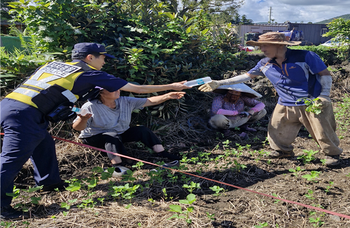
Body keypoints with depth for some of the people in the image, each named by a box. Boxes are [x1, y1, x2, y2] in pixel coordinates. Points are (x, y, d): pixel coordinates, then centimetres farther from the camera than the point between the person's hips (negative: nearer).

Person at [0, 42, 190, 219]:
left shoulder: (53, 65, 20)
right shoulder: (90, 74, 1)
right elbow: (137, 88, 4)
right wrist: (171, 87, 13)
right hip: (25, 113, -9)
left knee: (44, 144, 22)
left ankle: (49, 182, 36)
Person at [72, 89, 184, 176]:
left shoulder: (126, 102, -8)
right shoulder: (91, 107, -21)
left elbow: (149, 101, -10)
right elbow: (77, 128, -23)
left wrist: (168, 96, -23)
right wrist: (83, 119, -47)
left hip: (121, 133, 5)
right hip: (95, 137, -5)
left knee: (142, 130, -13)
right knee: (111, 137, -38)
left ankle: (163, 154, -18)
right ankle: (118, 166, -49)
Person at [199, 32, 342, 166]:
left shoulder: (305, 57, -15)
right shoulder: (265, 64, -1)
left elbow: (325, 74, -6)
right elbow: (247, 76, 6)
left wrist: (324, 96, -17)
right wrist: (219, 83, 2)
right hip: (285, 105, 5)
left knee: (323, 132, 3)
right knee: (276, 130, 9)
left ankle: (332, 153, 30)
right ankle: (283, 150, 37)